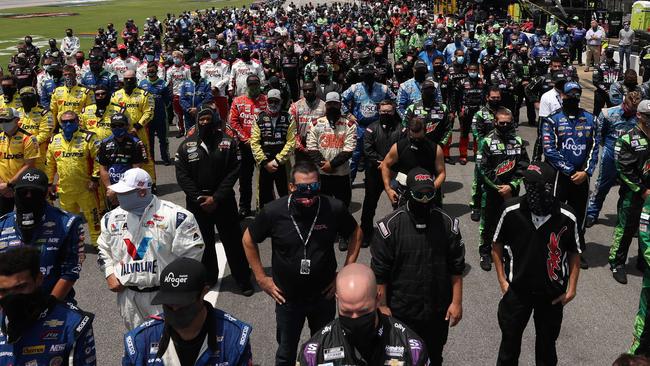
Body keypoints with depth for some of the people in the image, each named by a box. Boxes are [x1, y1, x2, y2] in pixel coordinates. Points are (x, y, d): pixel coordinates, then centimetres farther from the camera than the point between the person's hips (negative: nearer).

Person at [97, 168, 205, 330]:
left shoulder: (174, 215, -15)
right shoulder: (112, 218, 4)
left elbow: (191, 251, -13)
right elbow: (104, 249, 17)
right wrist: (110, 275, 5)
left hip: (164, 294, -5)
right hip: (128, 294, 5)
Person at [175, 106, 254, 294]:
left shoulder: (228, 142, -3)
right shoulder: (186, 145, 1)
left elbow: (233, 172, -7)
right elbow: (182, 175, -2)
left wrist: (216, 198, -14)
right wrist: (198, 198, -11)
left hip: (223, 200, -1)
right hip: (196, 202, 2)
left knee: (233, 241, 3)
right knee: (203, 242, 13)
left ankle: (243, 279, 14)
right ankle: (208, 277, 30)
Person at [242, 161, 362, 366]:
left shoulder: (334, 209, -18)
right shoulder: (273, 212, -19)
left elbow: (356, 234, 1)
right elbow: (248, 240, -2)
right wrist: (261, 278, -2)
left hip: (324, 295, 1)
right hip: (287, 297, 0)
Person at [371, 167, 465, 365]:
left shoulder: (447, 223, -5)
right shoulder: (389, 226, -13)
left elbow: (456, 267, 1)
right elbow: (379, 271, -9)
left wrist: (456, 302, 0)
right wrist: (382, 306, -8)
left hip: (438, 311, 2)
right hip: (401, 312, -2)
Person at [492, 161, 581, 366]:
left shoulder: (567, 217, -17)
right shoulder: (512, 211, -18)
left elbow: (574, 253, -1)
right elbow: (497, 246, -3)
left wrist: (572, 288, -4)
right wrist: (502, 280, -5)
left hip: (552, 293, 0)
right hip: (517, 289, 0)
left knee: (547, 342, 20)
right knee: (510, 339, 16)